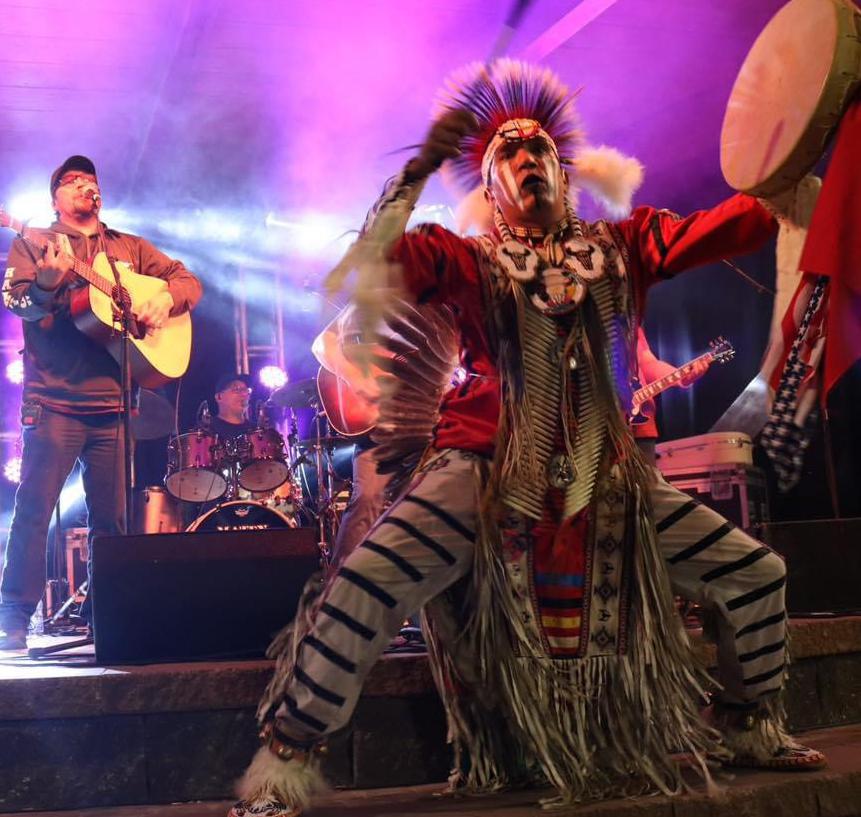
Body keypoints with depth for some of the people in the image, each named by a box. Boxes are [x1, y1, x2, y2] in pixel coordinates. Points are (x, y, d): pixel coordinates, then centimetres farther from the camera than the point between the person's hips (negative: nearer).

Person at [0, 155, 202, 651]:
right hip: (55, 400, -3)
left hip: (114, 402, 4)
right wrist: (49, 279, -28)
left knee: (112, 517, 6)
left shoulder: (131, 248, 18)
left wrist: (165, 298, -6)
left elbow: (189, 281, 16)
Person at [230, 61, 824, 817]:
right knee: (367, 587, -25)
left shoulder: (623, 247, 11)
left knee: (756, 573, 6)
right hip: (489, 471, -4)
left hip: (608, 479, 4)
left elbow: (750, 221, 7)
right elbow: (372, 265, -14)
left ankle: (750, 729, 30)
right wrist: (419, 170, -19)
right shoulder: (467, 260, 3)